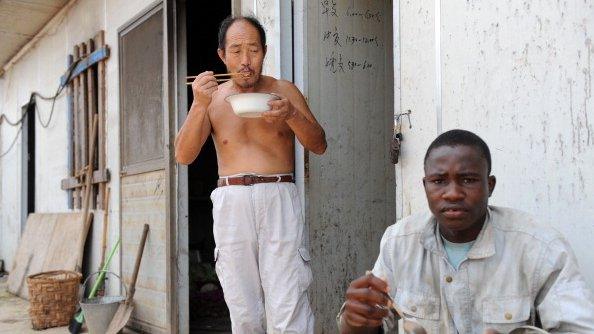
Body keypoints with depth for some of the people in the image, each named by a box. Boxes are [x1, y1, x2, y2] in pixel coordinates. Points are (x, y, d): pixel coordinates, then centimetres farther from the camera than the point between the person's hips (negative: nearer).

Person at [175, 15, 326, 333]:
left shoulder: (284, 91, 8)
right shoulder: (212, 97, 9)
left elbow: (319, 145, 5)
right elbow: (183, 155, 1)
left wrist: (292, 114, -14)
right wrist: (199, 105, -13)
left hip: (279, 199, -1)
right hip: (231, 201, 2)